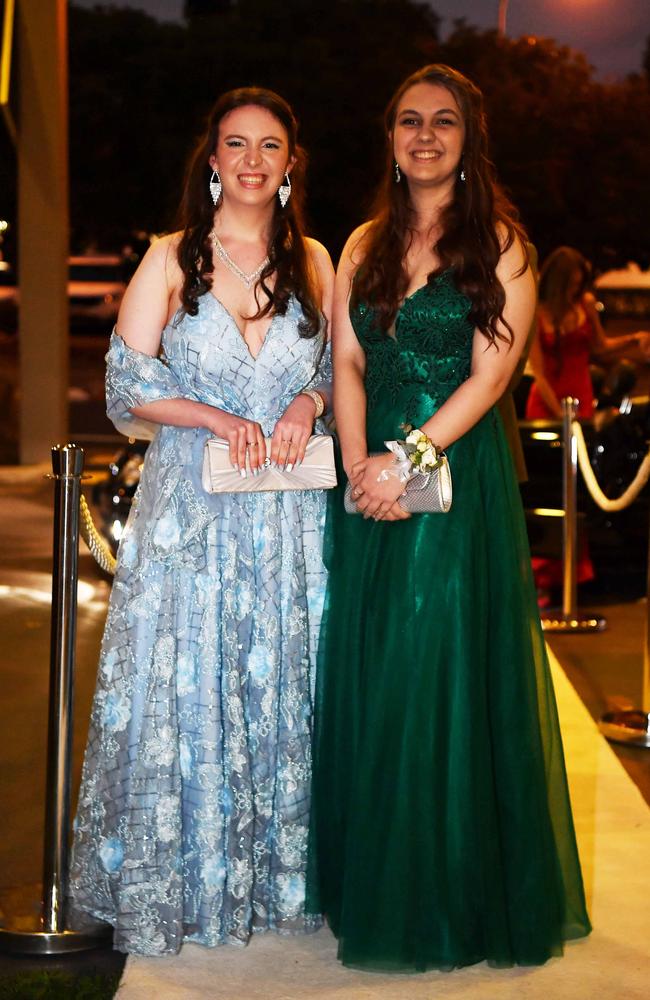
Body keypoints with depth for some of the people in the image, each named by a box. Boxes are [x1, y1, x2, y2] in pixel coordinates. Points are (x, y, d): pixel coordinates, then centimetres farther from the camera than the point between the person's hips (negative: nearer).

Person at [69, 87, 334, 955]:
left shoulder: (313, 262, 8)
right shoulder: (172, 259, 1)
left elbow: (342, 365, 14)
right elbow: (129, 386, -4)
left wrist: (308, 402, -7)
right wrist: (222, 420, -15)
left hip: (290, 516, 2)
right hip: (192, 508, -2)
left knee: (284, 686, 6)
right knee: (184, 687, 1)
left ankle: (278, 877, 21)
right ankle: (176, 887, 15)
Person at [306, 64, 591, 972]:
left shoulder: (498, 242, -2)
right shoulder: (366, 245, 13)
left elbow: (489, 375, -10)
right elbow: (347, 363, 6)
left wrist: (406, 460, -17)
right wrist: (360, 464, -10)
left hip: (459, 473, -4)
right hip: (373, 478, 5)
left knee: (448, 674, -2)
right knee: (368, 679, 7)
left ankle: (456, 895, 12)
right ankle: (373, 886, 20)